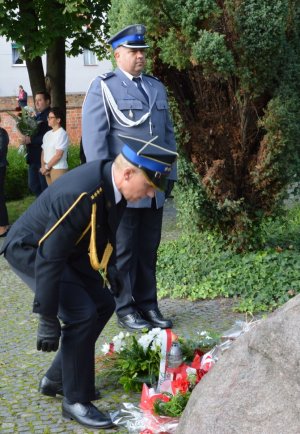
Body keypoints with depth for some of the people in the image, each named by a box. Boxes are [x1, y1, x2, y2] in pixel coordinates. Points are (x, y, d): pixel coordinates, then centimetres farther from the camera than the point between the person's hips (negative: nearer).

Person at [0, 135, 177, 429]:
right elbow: (48, 259, -33)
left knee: (103, 305, 8)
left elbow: (105, 232, 11)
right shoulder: (79, 195, -37)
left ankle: (56, 380, 21)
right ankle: (76, 401, -3)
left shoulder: (112, 184, -10)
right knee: (81, 314, -20)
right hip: (30, 251, -9)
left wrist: (109, 267, 3)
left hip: (69, 249, 9)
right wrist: (48, 320, -28)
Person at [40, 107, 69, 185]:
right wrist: (43, 166, 0)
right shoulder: (47, 134, 12)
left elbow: (58, 155, -16)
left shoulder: (62, 134, -11)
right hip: (48, 169, 8)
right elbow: (43, 151, 15)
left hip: (58, 169, -8)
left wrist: (46, 167, -10)